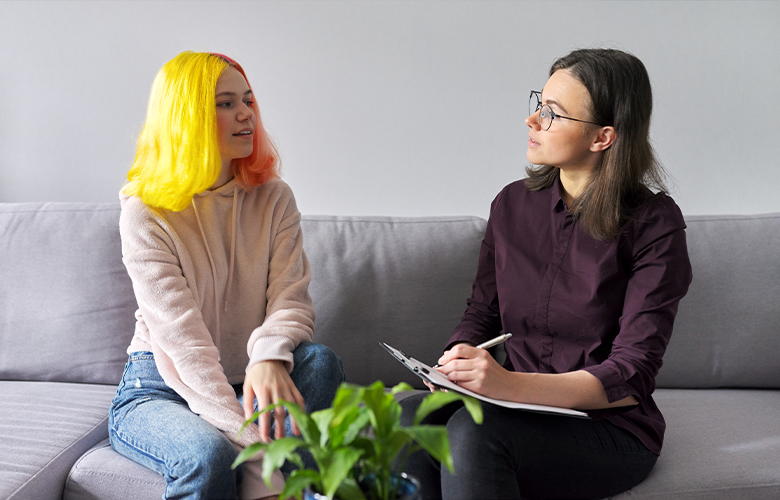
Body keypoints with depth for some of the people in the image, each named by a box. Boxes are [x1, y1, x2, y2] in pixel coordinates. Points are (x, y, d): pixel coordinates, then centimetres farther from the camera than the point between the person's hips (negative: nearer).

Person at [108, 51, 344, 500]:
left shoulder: (274, 199, 3)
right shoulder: (145, 214, -11)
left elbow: (291, 298, -8)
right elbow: (181, 336, -22)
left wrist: (270, 357, -35)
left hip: (243, 382, 4)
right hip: (159, 388, -3)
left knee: (321, 361, -26)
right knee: (210, 455, -35)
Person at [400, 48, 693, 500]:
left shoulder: (654, 224, -10)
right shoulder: (513, 203, 6)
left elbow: (630, 379, -15)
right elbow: (482, 311, 13)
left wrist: (511, 384, -29)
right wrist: (458, 360, -12)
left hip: (609, 428, -4)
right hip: (521, 411, 4)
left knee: (473, 432, -33)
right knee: (411, 416, -27)